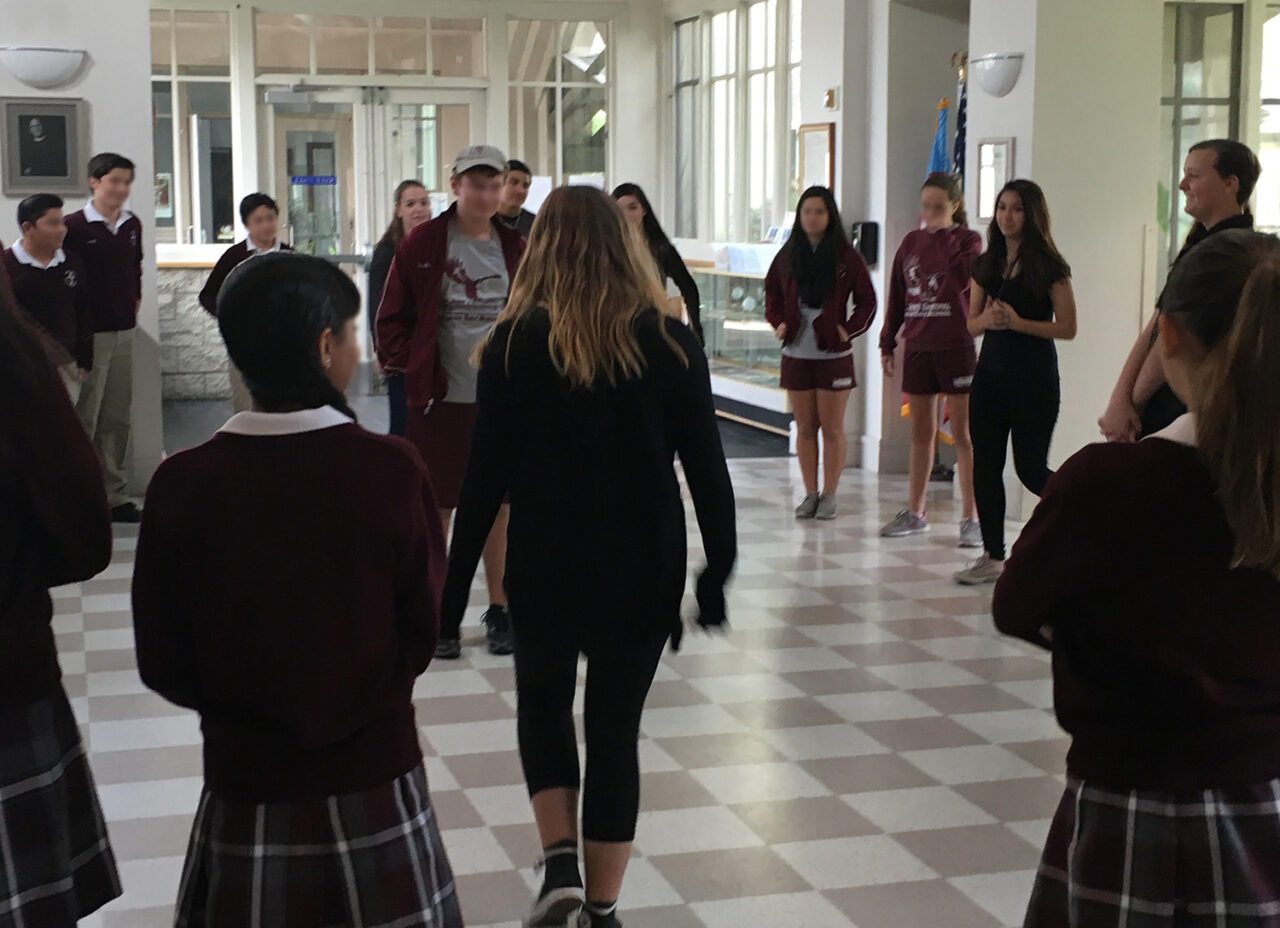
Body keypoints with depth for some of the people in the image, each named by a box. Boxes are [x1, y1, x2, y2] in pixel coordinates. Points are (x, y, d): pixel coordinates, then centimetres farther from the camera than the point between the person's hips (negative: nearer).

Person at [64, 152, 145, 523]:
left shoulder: (132, 225, 7)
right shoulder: (75, 226, -11)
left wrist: (133, 308, 10)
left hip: (123, 332, 6)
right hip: (90, 334, -6)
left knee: (118, 418, 11)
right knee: (83, 419, -1)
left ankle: (115, 495, 19)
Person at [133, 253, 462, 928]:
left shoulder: (182, 485, -12)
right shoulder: (392, 470, -14)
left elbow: (162, 665, -4)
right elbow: (423, 630, -3)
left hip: (247, 780, 1)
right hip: (374, 777, 0)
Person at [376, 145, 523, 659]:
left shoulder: (515, 247, 6)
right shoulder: (422, 244, -4)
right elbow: (391, 318, 0)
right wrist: (408, 366, -7)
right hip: (440, 399, -3)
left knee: (498, 505, 11)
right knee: (436, 509, 4)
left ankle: (499, 610, 23)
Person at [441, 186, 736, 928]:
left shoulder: (516, 344, -6)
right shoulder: (671, 344, -4)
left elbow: (488, 475, -7)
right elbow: (707, 470, -4)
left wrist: (455, 581, 0)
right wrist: (719, 570, 5)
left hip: (547, 565, 0)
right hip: (644, 568, 1)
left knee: (544, 701, 22)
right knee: (616, 728, 11)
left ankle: (560, 863, 7)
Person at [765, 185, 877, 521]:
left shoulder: (847, 257, -4)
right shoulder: (788, 255, 6)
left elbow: (867, 302, 1)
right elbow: (772, 292, 17)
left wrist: (849, 330, -10)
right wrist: (778, 322, 2)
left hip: (833, 354, -3)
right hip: (796, 352, 3)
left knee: (832, 427, 2)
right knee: (805, 427, 8)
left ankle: (829, 494, 9)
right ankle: (810, 493, 16)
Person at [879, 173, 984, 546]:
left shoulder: (967, 239, -1)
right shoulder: (911, 242, 11)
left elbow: (964, 277, -21)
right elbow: (897, 297, 15)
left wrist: (942, 232, -16)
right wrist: (887, 344, 12)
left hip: (956, 347, -4)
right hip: (917, 347, 4)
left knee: (963, 434, -3)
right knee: (920, 433, 11)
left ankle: (971, 518, 0)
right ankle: (915, 513, 20)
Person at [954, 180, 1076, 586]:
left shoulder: (1049, 267, -7)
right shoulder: (987, 264, 9)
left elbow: (1067, 328, -10)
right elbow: (972, 323, 12)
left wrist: (1018, 322, -20)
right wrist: (987, 319, -10)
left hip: (1034, 377, -6)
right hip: (991, 372, 6)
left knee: (1030, 469, -2)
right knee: (985, 466, 3)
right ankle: (993, 556, 10)